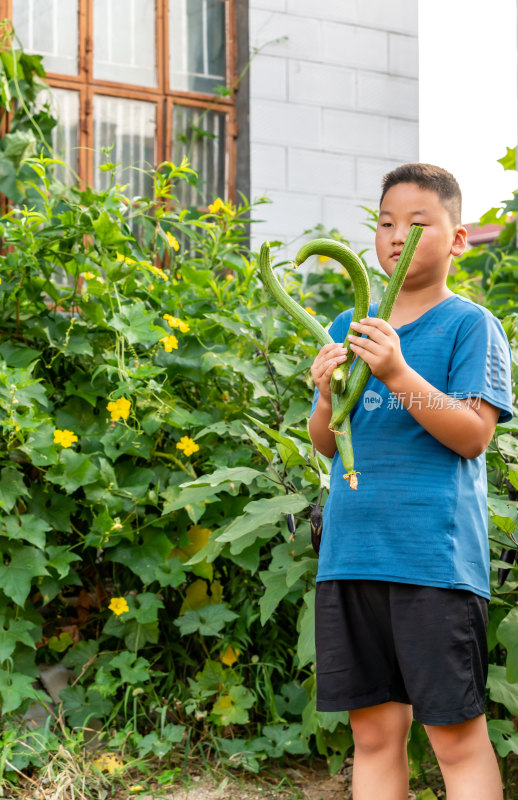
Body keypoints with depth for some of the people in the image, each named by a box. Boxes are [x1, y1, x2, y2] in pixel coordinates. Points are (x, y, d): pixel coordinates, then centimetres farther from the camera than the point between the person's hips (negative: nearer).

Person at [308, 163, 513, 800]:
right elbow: (325, 446, 15)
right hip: (349, 552, 5)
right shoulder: (349, 329, 15)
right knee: (373, 730, 9)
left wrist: (397, 374, -21)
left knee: (457, 735, -2)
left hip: (436, 556, -5)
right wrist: (328, 397, -7)